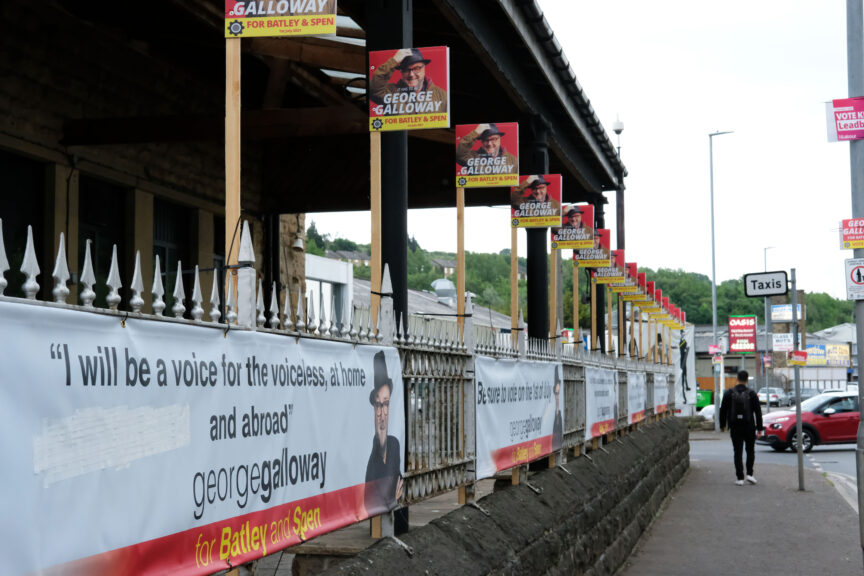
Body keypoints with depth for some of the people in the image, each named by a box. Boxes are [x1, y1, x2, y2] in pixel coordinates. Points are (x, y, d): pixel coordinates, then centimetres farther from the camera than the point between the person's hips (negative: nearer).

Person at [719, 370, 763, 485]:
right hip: (749, 427, 0)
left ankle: (740, 477, -2)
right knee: (750, 451, 14)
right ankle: (749, 474, 1)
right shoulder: (752, 394, -4)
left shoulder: (729, 393, -1)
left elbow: (723, 410, 3)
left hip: (735, 428, 0)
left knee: (737, 452, 3)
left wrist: (722, 424, 14)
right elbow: (758, 412, -3)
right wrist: (759, 428, 2)